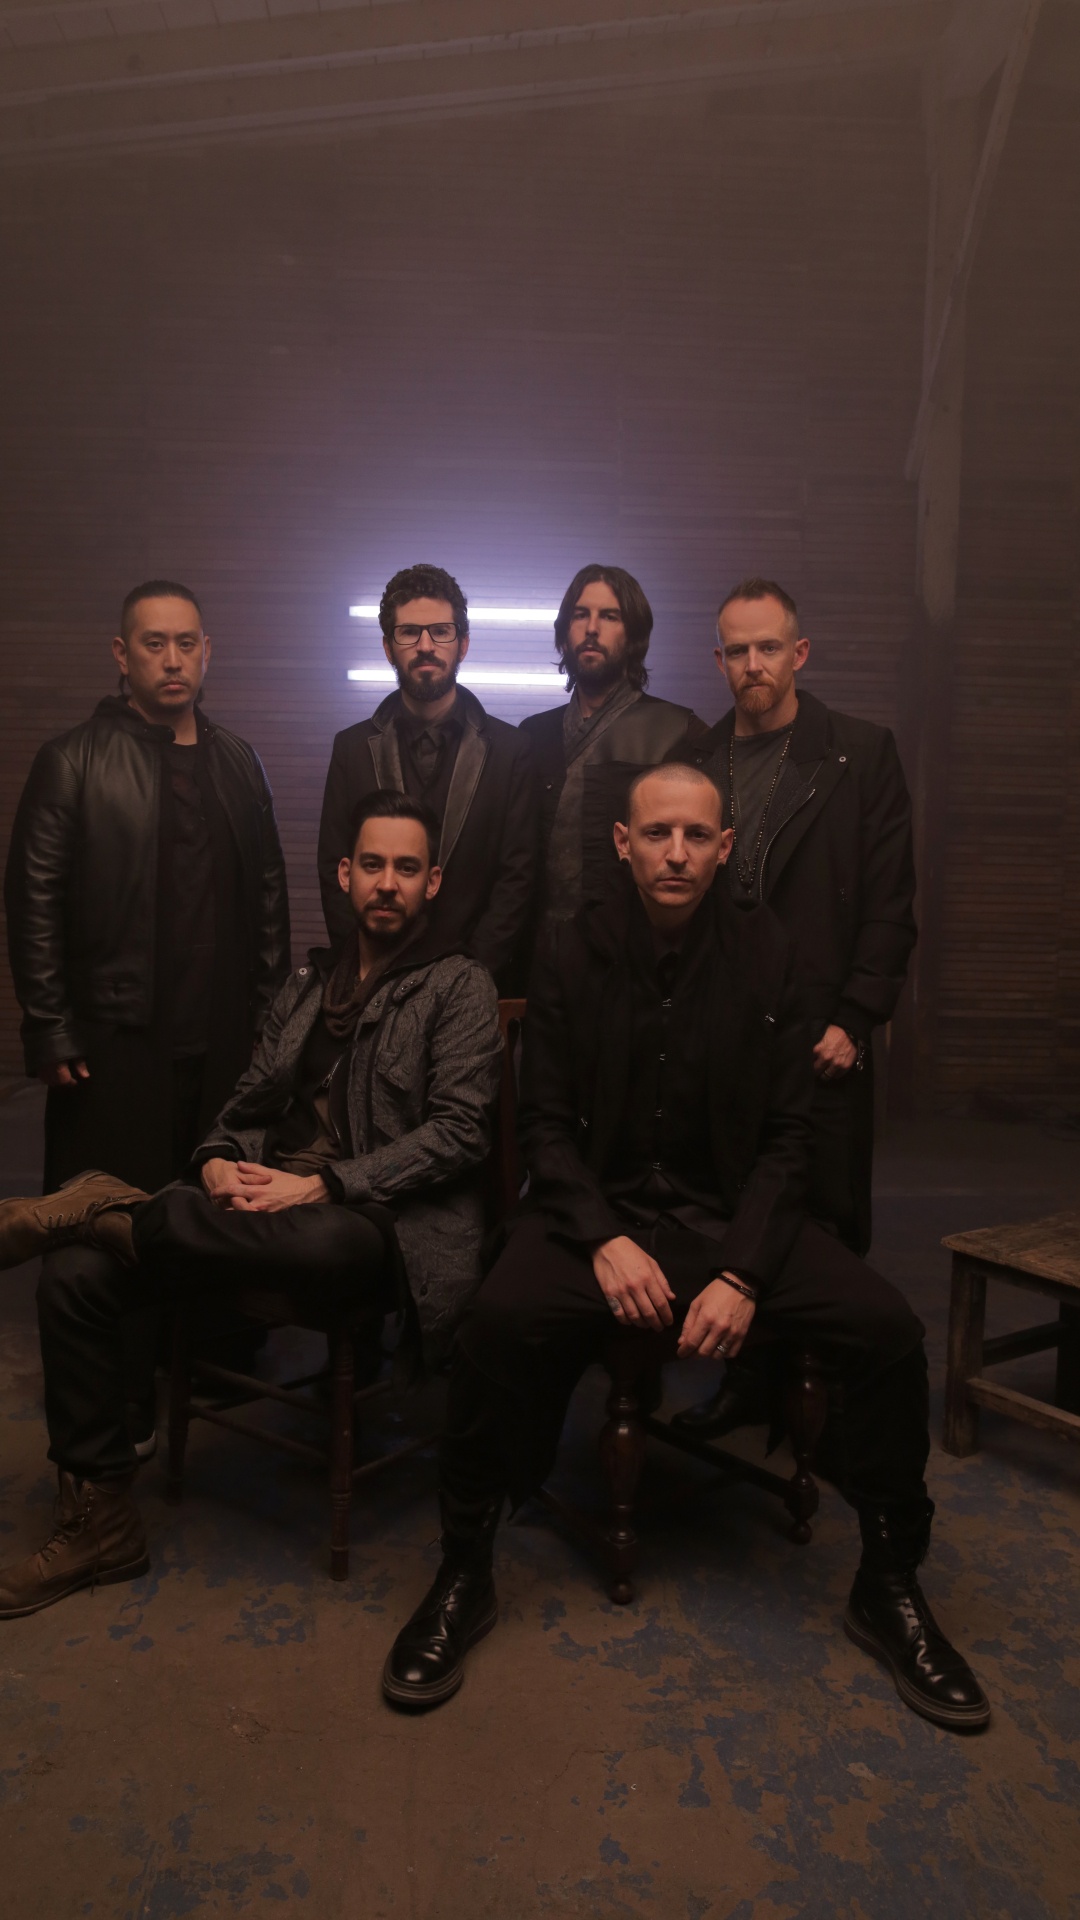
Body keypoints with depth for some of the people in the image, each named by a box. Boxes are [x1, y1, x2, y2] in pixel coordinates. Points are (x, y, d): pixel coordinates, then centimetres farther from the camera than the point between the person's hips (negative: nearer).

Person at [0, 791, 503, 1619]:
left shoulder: (460, 985, 2)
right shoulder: (308, 984, 21)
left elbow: (457, 1134, -9)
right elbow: (249, 1105, 20)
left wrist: (323, 1185, -17)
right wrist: (219, 1163, -3)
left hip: (366, 1223, -5)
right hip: (265, 1200, 6)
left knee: (318, 1237, -41)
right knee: (75, 1272, -13)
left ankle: (99, 1207, -15)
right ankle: (99, 1524, 1)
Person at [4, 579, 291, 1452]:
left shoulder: (238, 761, 12)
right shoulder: (73, 762, 0)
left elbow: (268, 891, 13)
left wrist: (270, 1008, 9)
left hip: (225, 1041, 3)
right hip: (116, 1042, -3)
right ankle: (119, 1412, 19)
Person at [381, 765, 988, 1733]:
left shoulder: (766, 954, 1)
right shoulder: (574, 954, 0)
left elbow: (787, 1134, -1)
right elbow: (547, 1123, 0)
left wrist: (741, 1273, -14)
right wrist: (605, 1240, -17)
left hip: (732, 1211, 1)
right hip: (600, 1207, -1)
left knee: (888, 1327, -22)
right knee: (499, 1320, -31)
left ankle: (889, 1587, 3)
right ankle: (463, 1577, -6)